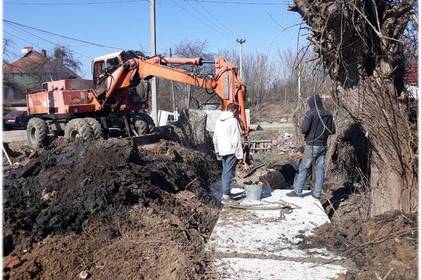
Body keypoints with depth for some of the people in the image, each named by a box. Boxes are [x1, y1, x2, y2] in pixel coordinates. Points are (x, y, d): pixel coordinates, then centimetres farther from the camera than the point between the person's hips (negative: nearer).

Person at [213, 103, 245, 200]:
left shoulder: (219, 121, 12)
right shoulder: (233, 121, -12)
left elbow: (215, 138, 17)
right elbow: (236, 140, -15)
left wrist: (217, 151, 23)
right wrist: (240, 155, -11)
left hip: (222, 151, 8)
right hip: (231, 151, -8)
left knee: (225, 172, 17)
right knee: (229, 172, -3)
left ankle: (225, 193, 24)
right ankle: (226, 194, -2)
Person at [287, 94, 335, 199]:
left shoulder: (311, 113, -13)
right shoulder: (328, 115, 4)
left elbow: (304, 129, -18)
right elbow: (332, 131, 8)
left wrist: (306, 134, 3)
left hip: (312, 145, -5)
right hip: (323, 146, 5)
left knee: (304, 168, 3)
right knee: (320, 169, 9)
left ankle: (297, 191, 8)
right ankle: (317, 193, 13)